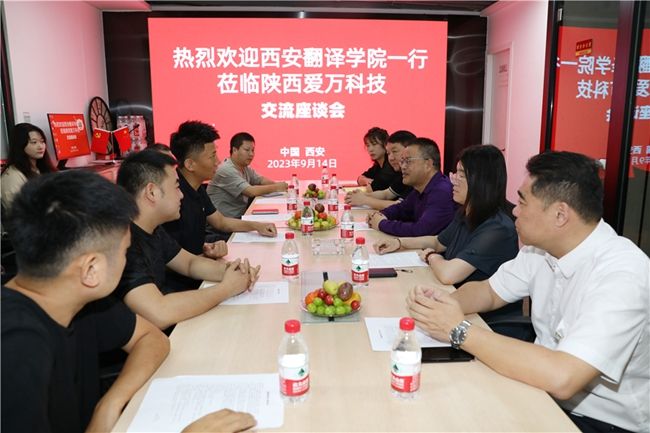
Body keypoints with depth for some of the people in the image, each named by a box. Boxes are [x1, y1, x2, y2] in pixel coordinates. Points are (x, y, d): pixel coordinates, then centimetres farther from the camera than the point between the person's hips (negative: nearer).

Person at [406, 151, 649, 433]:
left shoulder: (622, 274, -28)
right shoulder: (541, 249, -4)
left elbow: (561, 378, -38)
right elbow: (489, 292, 7)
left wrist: (459, 330, -30)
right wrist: (443, 303, -15)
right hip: (545, 391, 6)